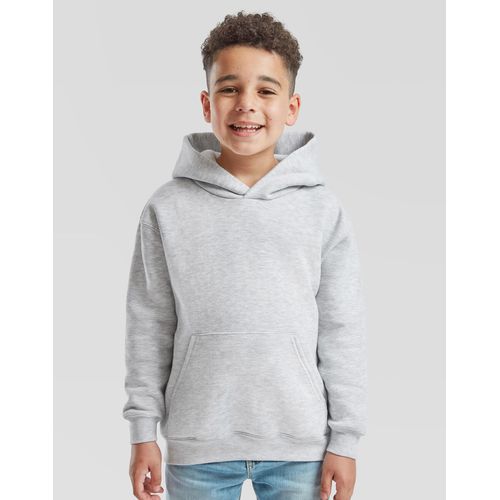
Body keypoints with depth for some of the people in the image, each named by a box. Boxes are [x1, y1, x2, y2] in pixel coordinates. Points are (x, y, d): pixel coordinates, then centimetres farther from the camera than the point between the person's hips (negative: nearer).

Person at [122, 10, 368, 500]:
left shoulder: (323, 210, -3)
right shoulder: (168, 209, -3)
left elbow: (342, 333, 0)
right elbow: (149, 328, 2)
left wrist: (345, 440, 1)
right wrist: (143, 432, 2)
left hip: (300, 444, 0)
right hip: (197, 445, 0)